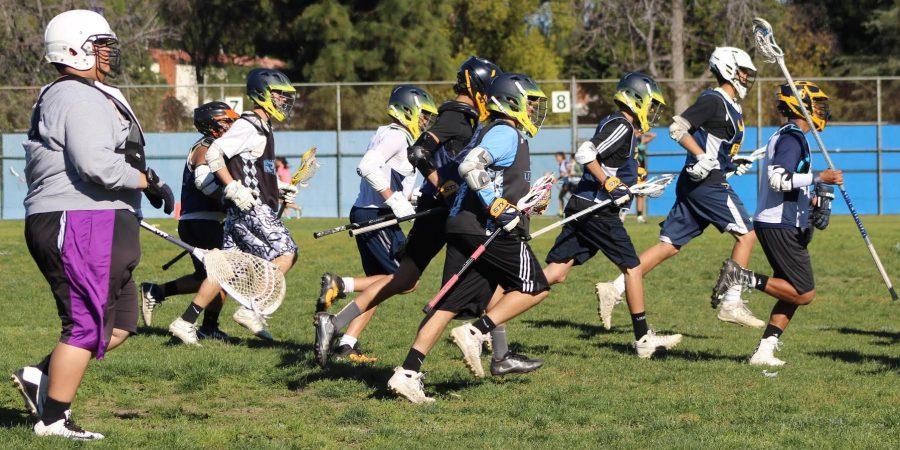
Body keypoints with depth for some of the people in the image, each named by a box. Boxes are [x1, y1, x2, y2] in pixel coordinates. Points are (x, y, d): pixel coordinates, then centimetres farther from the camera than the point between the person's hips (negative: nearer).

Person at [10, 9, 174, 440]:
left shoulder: (54, 98, 20)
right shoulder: (82, 99, -14)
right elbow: (96, 164, -26)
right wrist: (149, 181, -13)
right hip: (81, 226, -11)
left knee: (121, 323, 13)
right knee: (86, 325, -5)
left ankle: (40, 377, 14)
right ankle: (52, 419, 2)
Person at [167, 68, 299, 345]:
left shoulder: (262, 128, 20)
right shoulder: (249, 126, -11)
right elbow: (214, 154, -19)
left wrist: (278, 187, 19)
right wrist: (234, 188, -22)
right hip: (250, 208, -10)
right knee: (286, 255, -9)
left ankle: (186, 322, 6)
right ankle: (251, 310, -9)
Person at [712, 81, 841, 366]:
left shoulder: (783, 136, 19)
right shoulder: (793, 137, -13)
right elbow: (778, 179, -25)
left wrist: (810, 199, 16)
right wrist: (819, 178, -21)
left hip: (771, 224, 10)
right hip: (781, 226, -10)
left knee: (792, 294, 12)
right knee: (804, 294, -9)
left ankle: (764, 351, 8)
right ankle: (744, 278, -11)